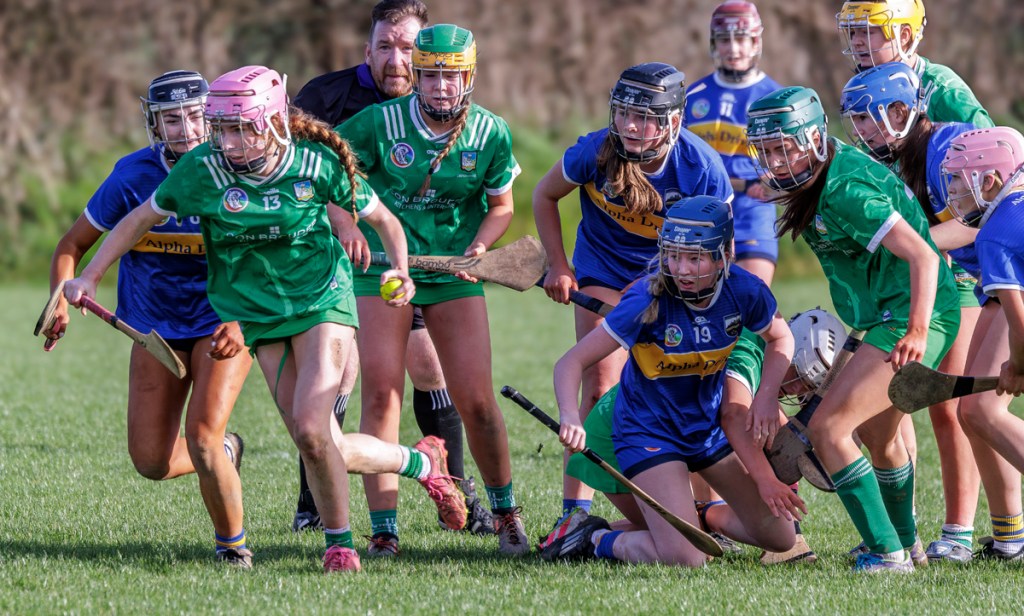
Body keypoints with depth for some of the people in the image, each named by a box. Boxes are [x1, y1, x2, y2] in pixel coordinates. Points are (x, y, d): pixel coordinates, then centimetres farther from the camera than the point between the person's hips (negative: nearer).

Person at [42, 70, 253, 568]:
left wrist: (240, 322, -25)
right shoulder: (133, 176, -12)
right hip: (156, 329, 3)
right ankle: (223, 453, 34)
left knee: (202, 438, -20)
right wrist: (60, 303, -18)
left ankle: (232, 544, 5)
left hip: (223, 324, -3)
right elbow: (73, 245, -1)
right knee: (151, 462, -1)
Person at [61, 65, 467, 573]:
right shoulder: (202, 170, -13)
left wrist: (401, 271, -14)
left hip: (323, 302, -2)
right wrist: (89, 277, -2)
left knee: (310, 430, -19)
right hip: (258, 317, 2)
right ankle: (422, 463, 21)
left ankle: (339, 544, 3)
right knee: (311, 441, -5)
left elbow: (383, 219, 1)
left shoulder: (318, 163, -14)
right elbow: (141, 219, 1)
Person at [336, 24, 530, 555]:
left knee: (476, 401, -3)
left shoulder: (490, 133, -6)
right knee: (381, 395, -9)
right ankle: (383, 530, -5)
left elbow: (501, 204, 8)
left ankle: (505, 511, 20)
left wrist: (478, 247, -10)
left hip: (454, 273, 1)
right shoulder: (379, 124, -12)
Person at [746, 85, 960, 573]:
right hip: (888, 318, 11)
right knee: (879, 435, 28)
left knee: (828, 427, -15)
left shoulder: (844, 193, -24)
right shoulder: (834, 167, 5)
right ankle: (908, 545, 46)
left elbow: (923, 256, -28)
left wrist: (918, 331, -35)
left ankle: (887, 553, -14)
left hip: (911, 318, -11)